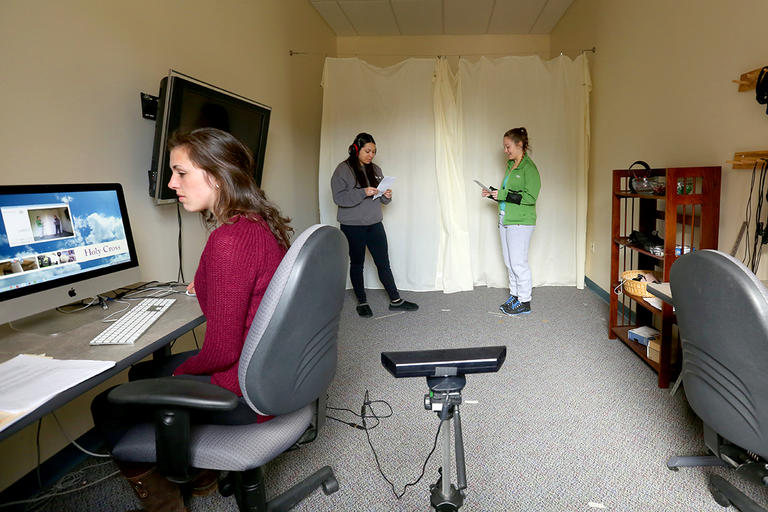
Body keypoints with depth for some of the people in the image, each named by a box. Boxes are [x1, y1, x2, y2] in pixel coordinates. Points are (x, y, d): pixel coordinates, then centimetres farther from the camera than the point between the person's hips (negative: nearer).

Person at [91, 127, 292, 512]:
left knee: (108, 408, 8)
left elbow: (222, 351, -24)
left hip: (248, 393, -9)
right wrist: (208, 286, 20)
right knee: (142, 373, 25)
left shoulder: (228, 241, -28)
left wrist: (180, 372, -6)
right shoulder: (261, 223, 2)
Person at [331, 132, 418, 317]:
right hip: (352, 226, -4)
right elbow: (338, 197, -16)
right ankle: (362, 302, 21)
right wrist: (363, 192, -25)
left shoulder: (375, 170, 11)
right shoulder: (343, 169, -6)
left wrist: (386, 196, -7)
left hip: (375, 224, 4)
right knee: (357, 264, 8)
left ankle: (395, 300, 13)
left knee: (383, 263, 5)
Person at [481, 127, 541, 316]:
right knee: (509, 262, 14)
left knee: (518, 263, -3)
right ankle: (514, 296, 26)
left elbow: (530, 197, -19)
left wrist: (503, 194, -19)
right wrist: (493, 194, 5)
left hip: (520, 223, -9)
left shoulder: (529, 167, -12)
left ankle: (524, 302, 8)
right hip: (505, 221, 9)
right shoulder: (510, 165, 15)